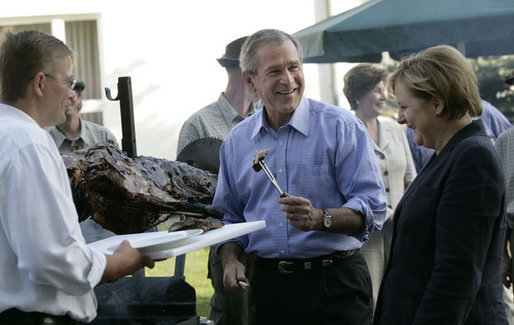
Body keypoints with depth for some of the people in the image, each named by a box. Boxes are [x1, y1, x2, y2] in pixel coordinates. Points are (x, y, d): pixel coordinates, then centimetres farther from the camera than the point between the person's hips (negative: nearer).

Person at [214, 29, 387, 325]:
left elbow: (373, 208, -11)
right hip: (267, 285, 4)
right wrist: (230, 258, 1)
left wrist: (320, 218, -27)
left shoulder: (341, 127, -5)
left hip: (335, 284, -4)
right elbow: (229, 216, 20)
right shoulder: (237, 142, 9)